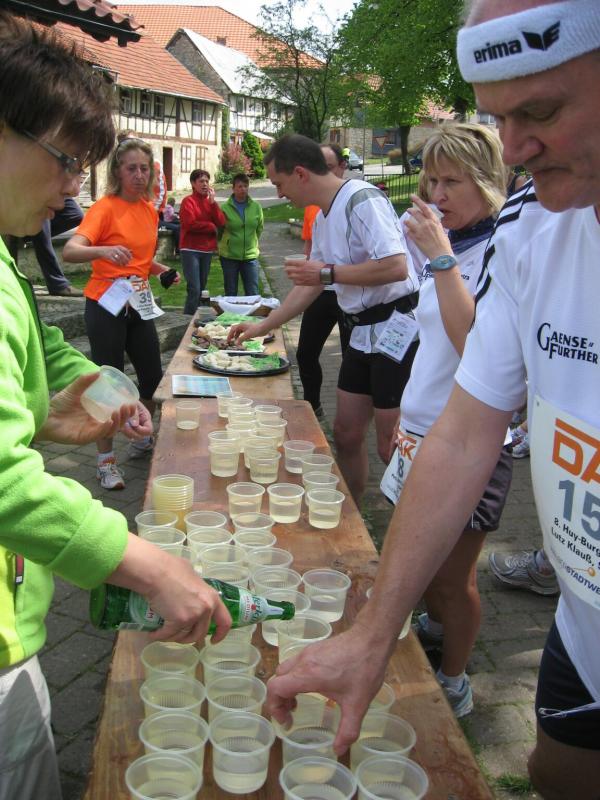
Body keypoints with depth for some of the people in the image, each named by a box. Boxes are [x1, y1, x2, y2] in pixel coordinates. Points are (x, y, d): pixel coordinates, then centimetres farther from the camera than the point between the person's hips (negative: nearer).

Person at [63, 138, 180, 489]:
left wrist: (161, 270, 4)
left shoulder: (150, 210, 8)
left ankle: (143, 441, 36)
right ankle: (106, 461, 13)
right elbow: (70, 251, -27)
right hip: (106, 305, -7)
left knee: (153, 377, 14)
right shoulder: (105, 207, -14)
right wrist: (103, 250, -45)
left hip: (139, 305, 7)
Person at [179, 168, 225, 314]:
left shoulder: (211, 201, 15)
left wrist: (213, 202, -6)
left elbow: (221, 222, 2)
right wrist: (211, 226, -6)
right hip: (191, 250, -7)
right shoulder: (188, 201, -5)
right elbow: (190, 224, -18)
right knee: (194, 289, -15)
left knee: (202, 288, 11)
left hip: (207, 250, 7)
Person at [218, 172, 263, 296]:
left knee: (253, 294, 2)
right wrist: (224, 244, 11)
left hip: (250, 255, 2)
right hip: (229, 256, -1)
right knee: (230, 294, 8)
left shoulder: (256, 207, 1)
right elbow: (219, 230, 5)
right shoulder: (225, 208, -6)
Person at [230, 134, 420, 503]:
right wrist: (262, 327, 23)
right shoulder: (323, 218, 15)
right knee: (347, 435, 14)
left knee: (392, 448, -4)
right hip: (362, 332, 10)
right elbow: (311, 285, 23)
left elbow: (396, 267, -27)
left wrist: (328, 272, -17)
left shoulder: (362, 200, -16)